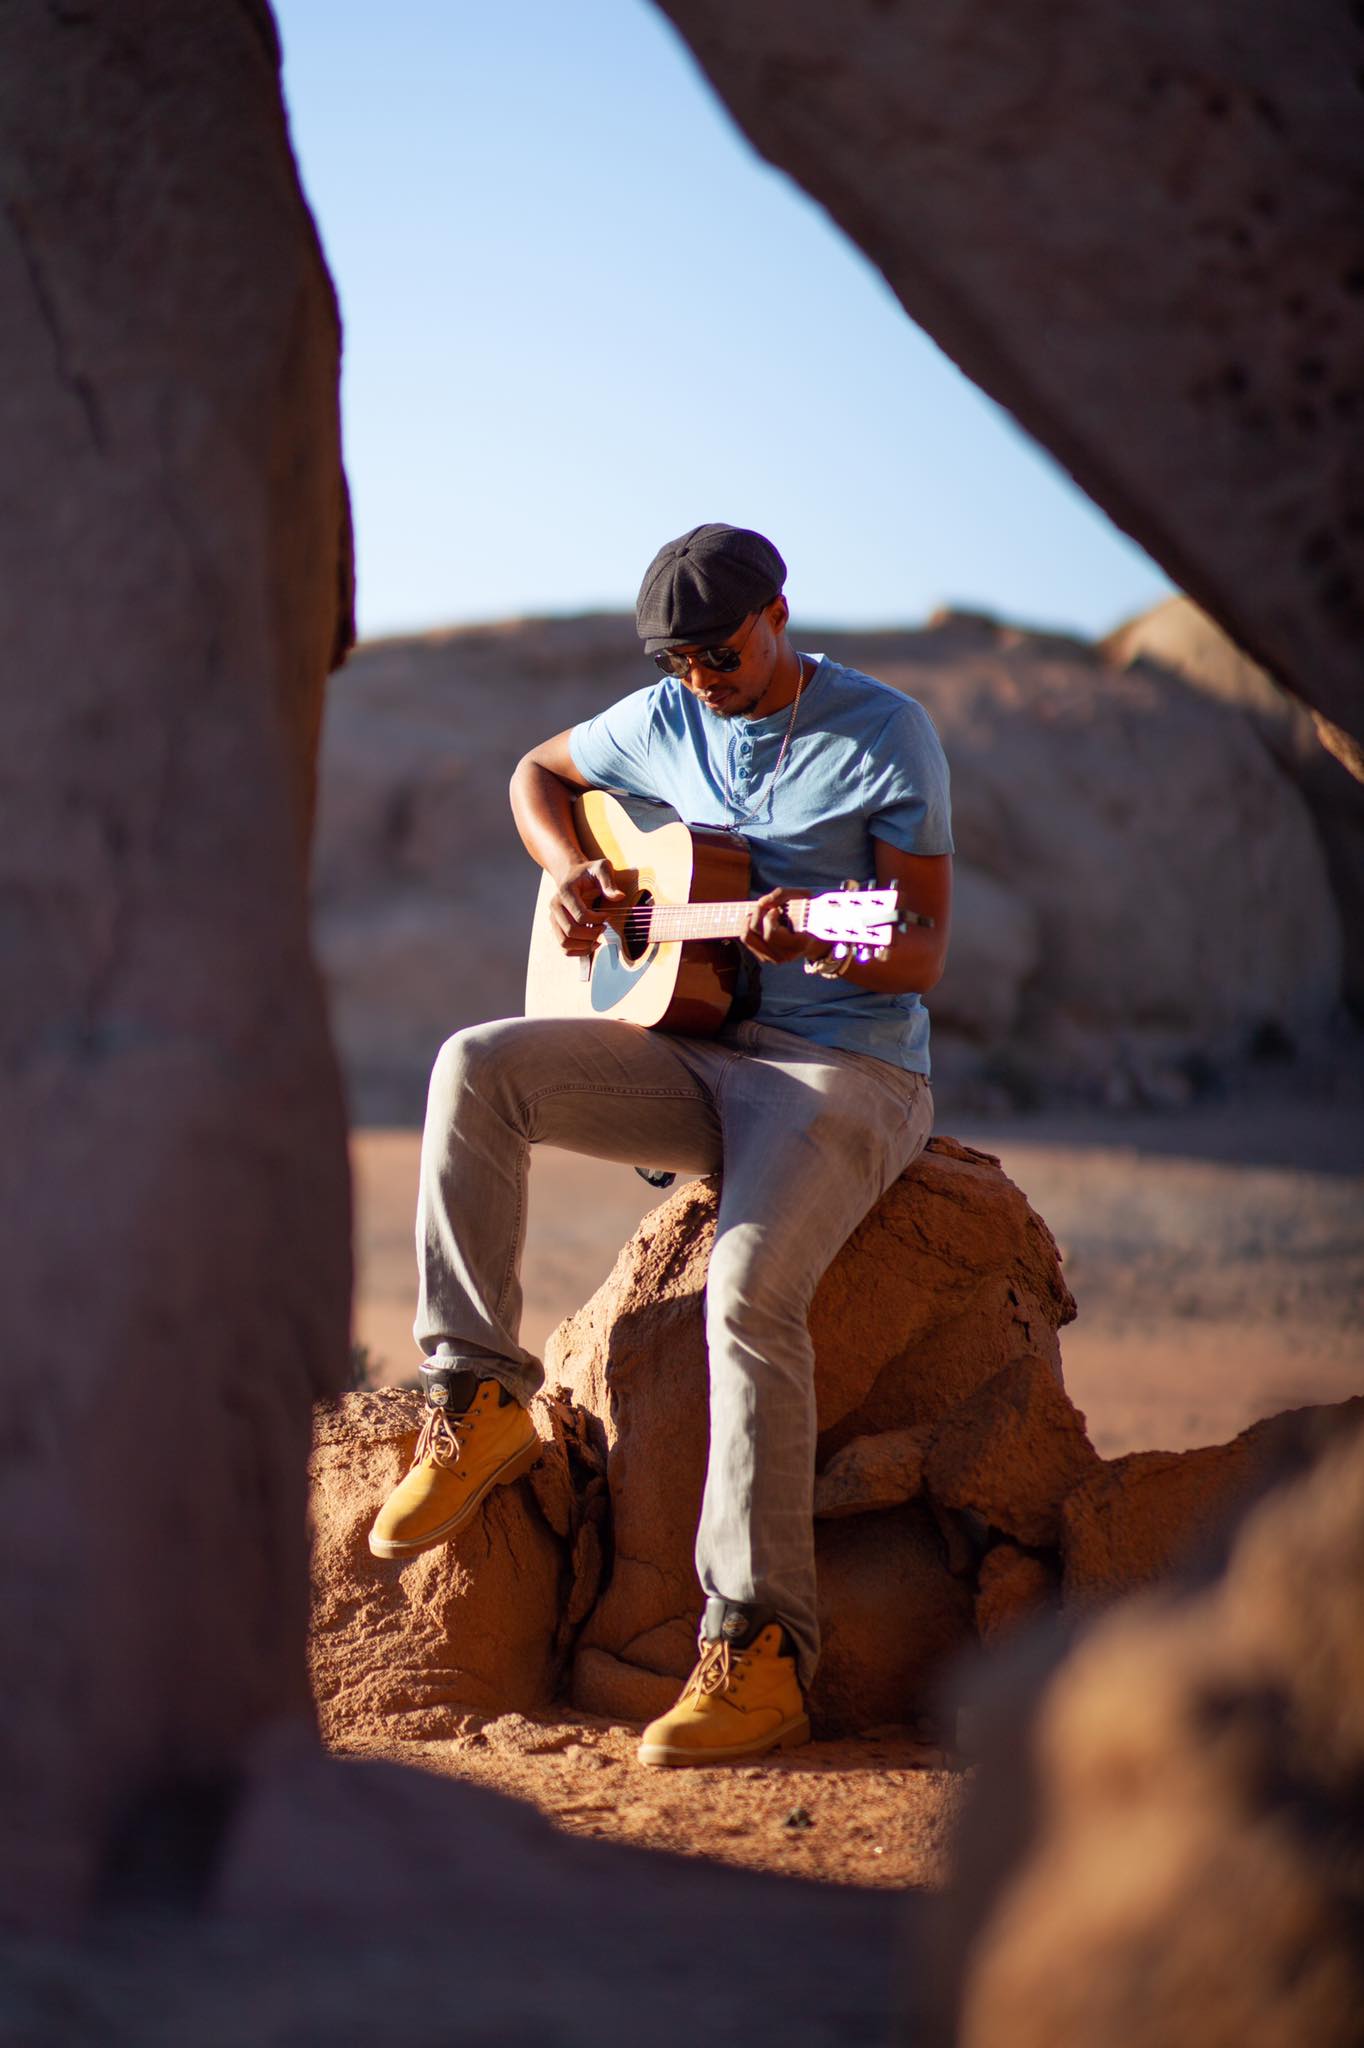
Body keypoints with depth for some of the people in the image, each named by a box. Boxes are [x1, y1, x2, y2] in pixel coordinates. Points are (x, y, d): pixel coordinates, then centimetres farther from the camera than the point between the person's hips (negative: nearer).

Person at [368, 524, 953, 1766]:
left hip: (851, 1069, -6)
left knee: (749, 1289, -32)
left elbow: (926, 955, -11)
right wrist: (573, 874, 7)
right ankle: (478, 1406, -13)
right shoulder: (667, 721, 9)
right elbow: (538, 773, 28)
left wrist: (818, 946, -33)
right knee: (479, 1066, -20)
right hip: (701, 1056, 6)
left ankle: (758, 1657, -30)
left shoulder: (886, 734, -8)